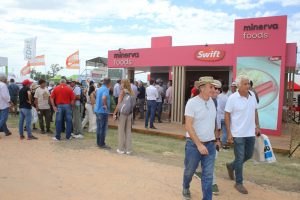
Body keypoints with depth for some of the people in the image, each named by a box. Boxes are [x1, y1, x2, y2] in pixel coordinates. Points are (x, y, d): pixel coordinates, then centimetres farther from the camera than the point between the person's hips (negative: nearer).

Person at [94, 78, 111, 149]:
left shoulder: (99, 89, 12)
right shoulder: (106, 89, -15)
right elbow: (104, 97, -34)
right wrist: (105, 105, -20)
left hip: (97, 110, 9)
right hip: (103, 111, -9)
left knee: (99, 127, 15)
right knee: (103, 128, -1)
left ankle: (99, 142, 23)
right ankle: (102, 144, 5)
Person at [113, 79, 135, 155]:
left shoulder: (123, 91, -7)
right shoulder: (132, 92, 7)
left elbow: (119, 104, -10)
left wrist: (114, 113, -5)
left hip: (122, 113, -5)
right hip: (130, 113, 5)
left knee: (121, 131, 5)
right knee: (128, 131, 11)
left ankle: (121, 149, 12)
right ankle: (128, 149, 15)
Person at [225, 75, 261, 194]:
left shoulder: (252, 95, 3)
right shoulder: (232, 98, -13)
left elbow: (255, 111, 14)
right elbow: (227, 115, -10)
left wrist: (257, 126, 11)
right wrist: (229, 133, -13)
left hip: (251, 133, 6)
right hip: (238, 134, -6)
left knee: (249, 155, 17)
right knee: (240, 159, 3)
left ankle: (231, 166, 41)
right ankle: (239, 183, 20)